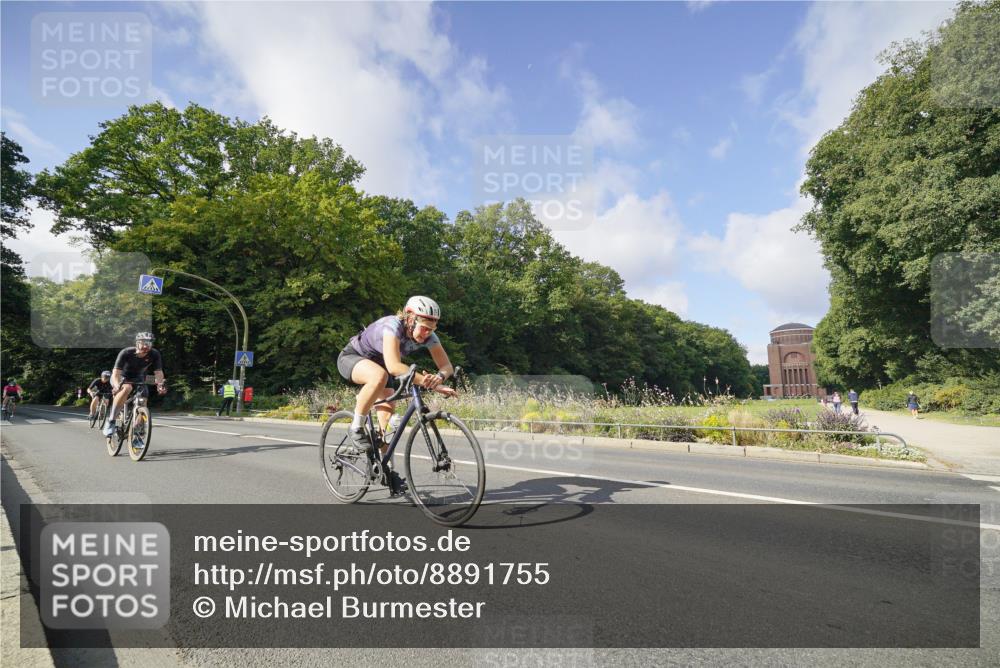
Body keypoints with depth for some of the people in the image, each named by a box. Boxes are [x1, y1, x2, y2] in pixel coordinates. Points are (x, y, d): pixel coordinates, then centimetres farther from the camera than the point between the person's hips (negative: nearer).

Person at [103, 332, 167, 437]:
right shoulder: (126, 353, -29)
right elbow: (116, 373, -33)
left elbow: (158, 372, -22)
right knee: (126, 388, -37)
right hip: (122, 377, -3)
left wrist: (160, 384, -43)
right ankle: (111, 421, -27)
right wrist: (117, 386, -53)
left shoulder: (154, 354, -22)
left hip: (138, 379, 3)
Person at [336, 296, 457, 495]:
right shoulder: (393, 326, -38)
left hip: (377, 363, 7)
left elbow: (447, 365, -19)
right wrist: (429, 384, -55)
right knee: (380, 376, -38)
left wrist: (439, 376, -43)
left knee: (388, 413, -3)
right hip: (351, 358, -7)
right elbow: (394, 366, -50)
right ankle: (356, 428, -18)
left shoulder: (427, 335, -19)